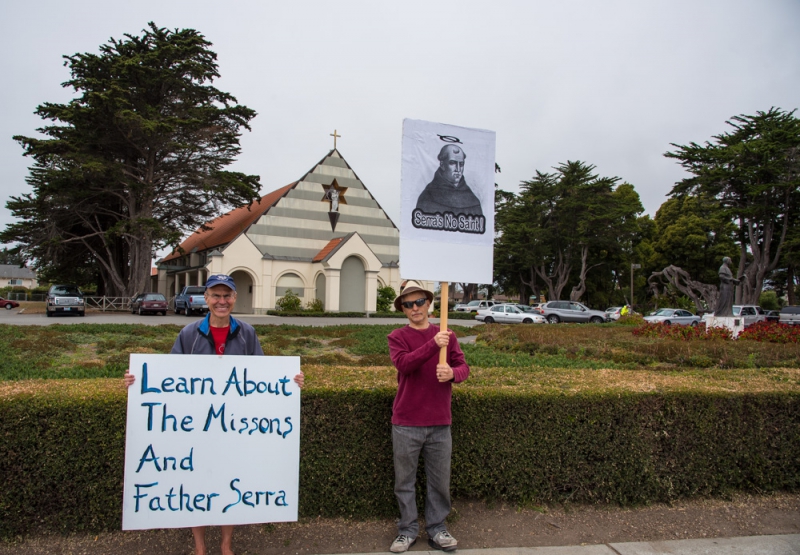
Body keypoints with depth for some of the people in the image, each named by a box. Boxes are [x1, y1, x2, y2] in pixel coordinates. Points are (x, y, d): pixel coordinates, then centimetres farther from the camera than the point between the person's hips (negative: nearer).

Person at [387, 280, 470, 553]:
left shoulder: (446, 335, 6)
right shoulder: (397, 337, -2)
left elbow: (464, 367, 1)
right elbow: (403, 363, -20)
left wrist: (452, 373, -22)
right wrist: (433, 344, -31)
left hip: (440, 423, 2)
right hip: (406, 423, -2)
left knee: (440, 480, 11)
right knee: (405, 481, 10)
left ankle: (437, 529, 28)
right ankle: (407, 530, 26)